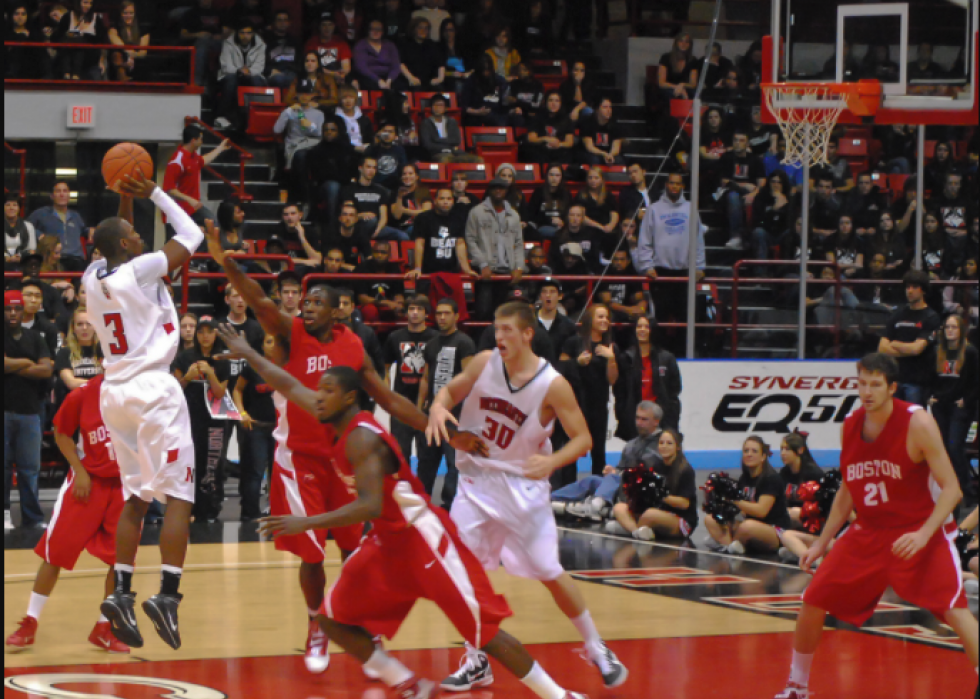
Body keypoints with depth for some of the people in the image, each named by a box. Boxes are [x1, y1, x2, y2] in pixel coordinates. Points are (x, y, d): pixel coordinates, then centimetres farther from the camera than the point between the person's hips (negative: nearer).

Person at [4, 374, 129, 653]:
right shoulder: (83, 395, -12)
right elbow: (62, 434, 0)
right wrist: (79, 471, -9)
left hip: (125, 484, 1)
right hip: (88, 481, -1)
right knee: (55, 551, -1)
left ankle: (103, 629, 13)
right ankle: (29, 624, 11)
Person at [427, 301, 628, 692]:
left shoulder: (552, 385, -16)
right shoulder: (485, 363, -6)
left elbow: (582, 439, -11)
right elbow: (451, 391, 9)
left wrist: (551, 462, -31)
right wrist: (438, 408, -15)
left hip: (522, 484, -3)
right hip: (477, 479, 3)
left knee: (550, 573, -1)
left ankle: (597, 650, 18)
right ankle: (477, 662, 9)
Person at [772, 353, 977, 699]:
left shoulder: (917, 423, -18)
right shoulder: (850, 426, 0)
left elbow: (951, 489, -17)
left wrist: (923, 534, -30)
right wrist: (822, 543, 12)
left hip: (921, 532, -6)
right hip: (869, 533, 6)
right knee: (812, 603, 5)